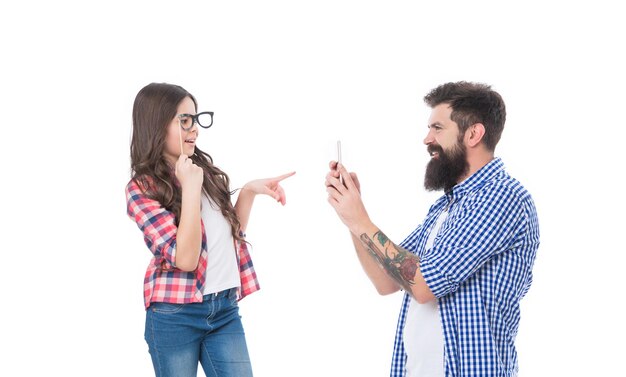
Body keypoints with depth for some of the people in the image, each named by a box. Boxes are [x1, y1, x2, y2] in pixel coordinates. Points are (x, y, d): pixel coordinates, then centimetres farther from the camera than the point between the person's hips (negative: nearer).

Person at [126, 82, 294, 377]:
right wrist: (190, 187, -21)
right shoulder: (142, 188, -10)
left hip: (225, 309, 5)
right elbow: (185, 258, -19)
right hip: (175, 315, -5)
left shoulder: (204, 167, 8)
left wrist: (249, 191, 4)